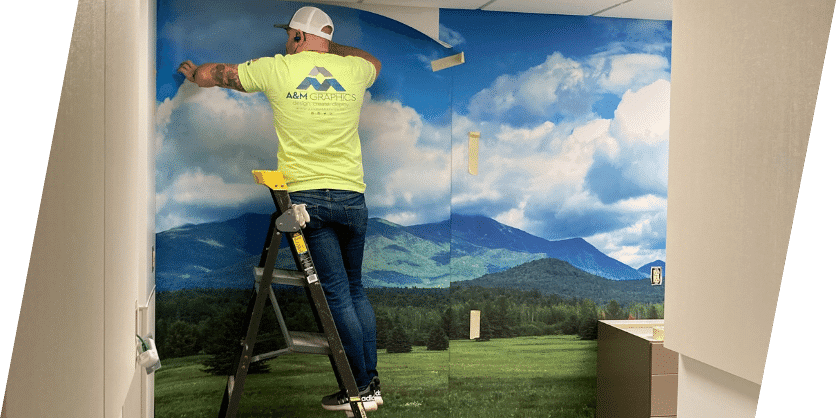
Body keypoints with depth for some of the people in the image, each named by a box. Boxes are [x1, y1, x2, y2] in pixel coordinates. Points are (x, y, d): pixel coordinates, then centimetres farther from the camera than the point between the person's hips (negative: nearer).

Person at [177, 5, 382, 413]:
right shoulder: (352, 70, 7)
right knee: (355, 288, 15)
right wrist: (329, 47, 39)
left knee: (337, 293, 0)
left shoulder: (277, 68, 1)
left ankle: (361, 390, 7)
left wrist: (192, 71, 37)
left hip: (306, 195, -3)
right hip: (351, 196, 3)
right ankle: (372, 382, 18)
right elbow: (373, 61, 34)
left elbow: (214, 74, 15)